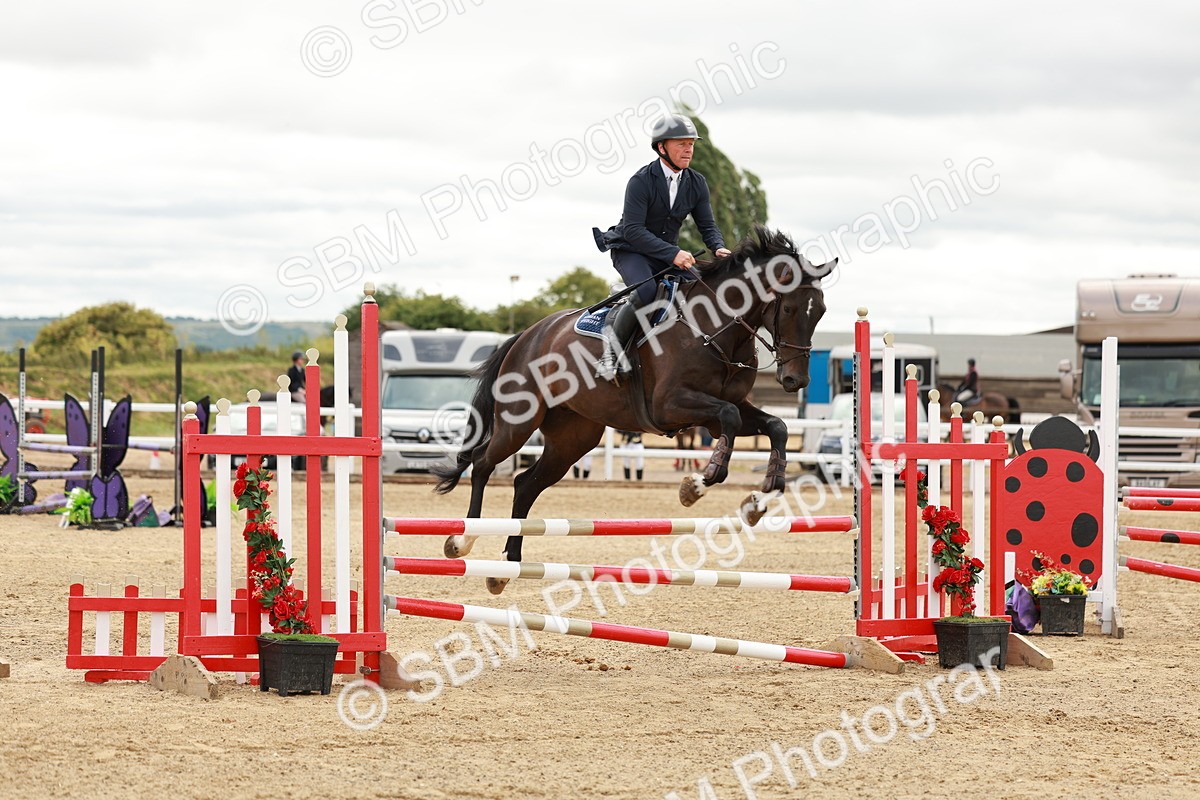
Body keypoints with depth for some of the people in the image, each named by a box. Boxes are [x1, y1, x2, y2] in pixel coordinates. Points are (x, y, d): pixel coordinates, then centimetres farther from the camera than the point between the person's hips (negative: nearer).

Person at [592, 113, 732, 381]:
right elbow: (633, 230, -26)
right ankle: (613, 349, -23)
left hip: (669, 255, 7)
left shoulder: (696, 183, 0)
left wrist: (718, 248, -22)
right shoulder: (641, 181, -20)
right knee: (646, 291, -35)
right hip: (631, 251, -7)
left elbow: (707, 225, 2)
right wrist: (673, 253, -35)